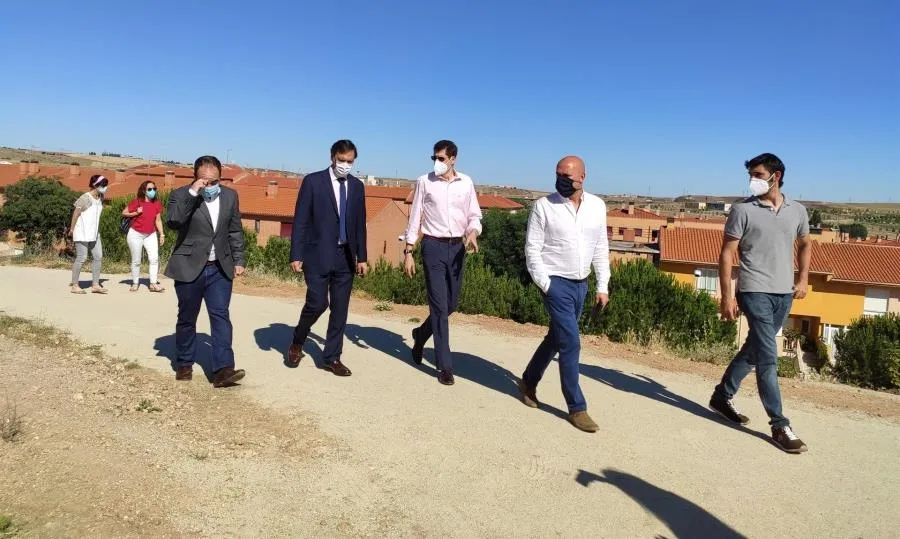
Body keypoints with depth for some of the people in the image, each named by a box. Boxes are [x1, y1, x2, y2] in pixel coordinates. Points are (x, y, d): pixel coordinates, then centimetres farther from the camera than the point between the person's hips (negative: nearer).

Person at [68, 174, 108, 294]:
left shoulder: (100, 198, 8)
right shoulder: (85, 198, -15)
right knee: (81, 258, -4)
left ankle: (95, 285, 10)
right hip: (82, 233, -8)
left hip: (94, 234, 8)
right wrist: (72, 229, -5)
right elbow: (76, 213, -10)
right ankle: (75, 286, 6)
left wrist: (96, 230, 13)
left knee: (98, 257, 5)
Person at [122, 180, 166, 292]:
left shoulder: (157, 203, 0)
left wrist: (161, 234, 0)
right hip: (136, 234, -3)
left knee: (154, 258, -9)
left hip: (151, 235, 3)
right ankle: (135, 284, 17)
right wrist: (136, 213, -19)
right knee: (136, 261, 4)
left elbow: (158, 220, 5)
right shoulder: (137, 202, -11)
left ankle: (153, 284, -6)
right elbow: (124, 213, -4)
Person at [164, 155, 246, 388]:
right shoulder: (181, 195, -5)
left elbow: (235, 231, 12)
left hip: (220, 268, 2)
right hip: (189, 268, -2)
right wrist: (192, 193, -26)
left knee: (221, 317, -6)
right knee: (187, 318, 10)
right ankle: (184, 364, 26)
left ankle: (223, 369, -9)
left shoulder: (230, 196, 6)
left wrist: (238, 261, 8)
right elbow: (172, 222, -23)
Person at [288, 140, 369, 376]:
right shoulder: (313, 181, -3)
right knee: (317, 303, -9)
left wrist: (361, 257, 9)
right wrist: (296, 255, -11)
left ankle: (332, 357, 16)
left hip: (345, 256, 4)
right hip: (318, 255, -4)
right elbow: (300, 221, -5)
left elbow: (360, 224, 13)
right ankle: (297, 342, 19)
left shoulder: (357, 186, 10)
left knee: (340, 309, 5)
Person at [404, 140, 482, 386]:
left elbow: (474, 216, 8)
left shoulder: (466, 183, 4)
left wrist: (473, 233, -14)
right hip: (433, 247, -3)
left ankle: (421, 333, 41)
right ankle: (445, 365, 3)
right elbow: (415, 218, 0)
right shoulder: (424, 182, -2)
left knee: (451, 304, 13)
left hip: (457, 247, 3)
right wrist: (408, 252, -3)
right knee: (439, 305, -4)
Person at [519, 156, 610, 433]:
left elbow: (601, 248, 8)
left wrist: (603, 286, 7)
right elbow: (532, 249, -8)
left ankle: (528, 381, 38)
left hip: (581, 284, 5)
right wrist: (545, 285, -12)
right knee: (571, 343, -7)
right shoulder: (544, 206, -9)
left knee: (557, 337, 17)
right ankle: (577, 408, 6)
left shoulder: (597, 206, 3)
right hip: (557, 283, -5)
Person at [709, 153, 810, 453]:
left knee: (754, 350, 14)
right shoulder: (743, 210, -6)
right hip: (755, 292, -5)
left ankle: (723, 396, 31)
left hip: (784, 294, 5)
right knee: (768, 357, -7)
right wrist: (727, 296, -11)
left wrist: (803, 279, 11)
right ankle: (779, 425, 2)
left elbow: (805, 244, 23)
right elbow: (727, 254, -6)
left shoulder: (797, 211, 6)